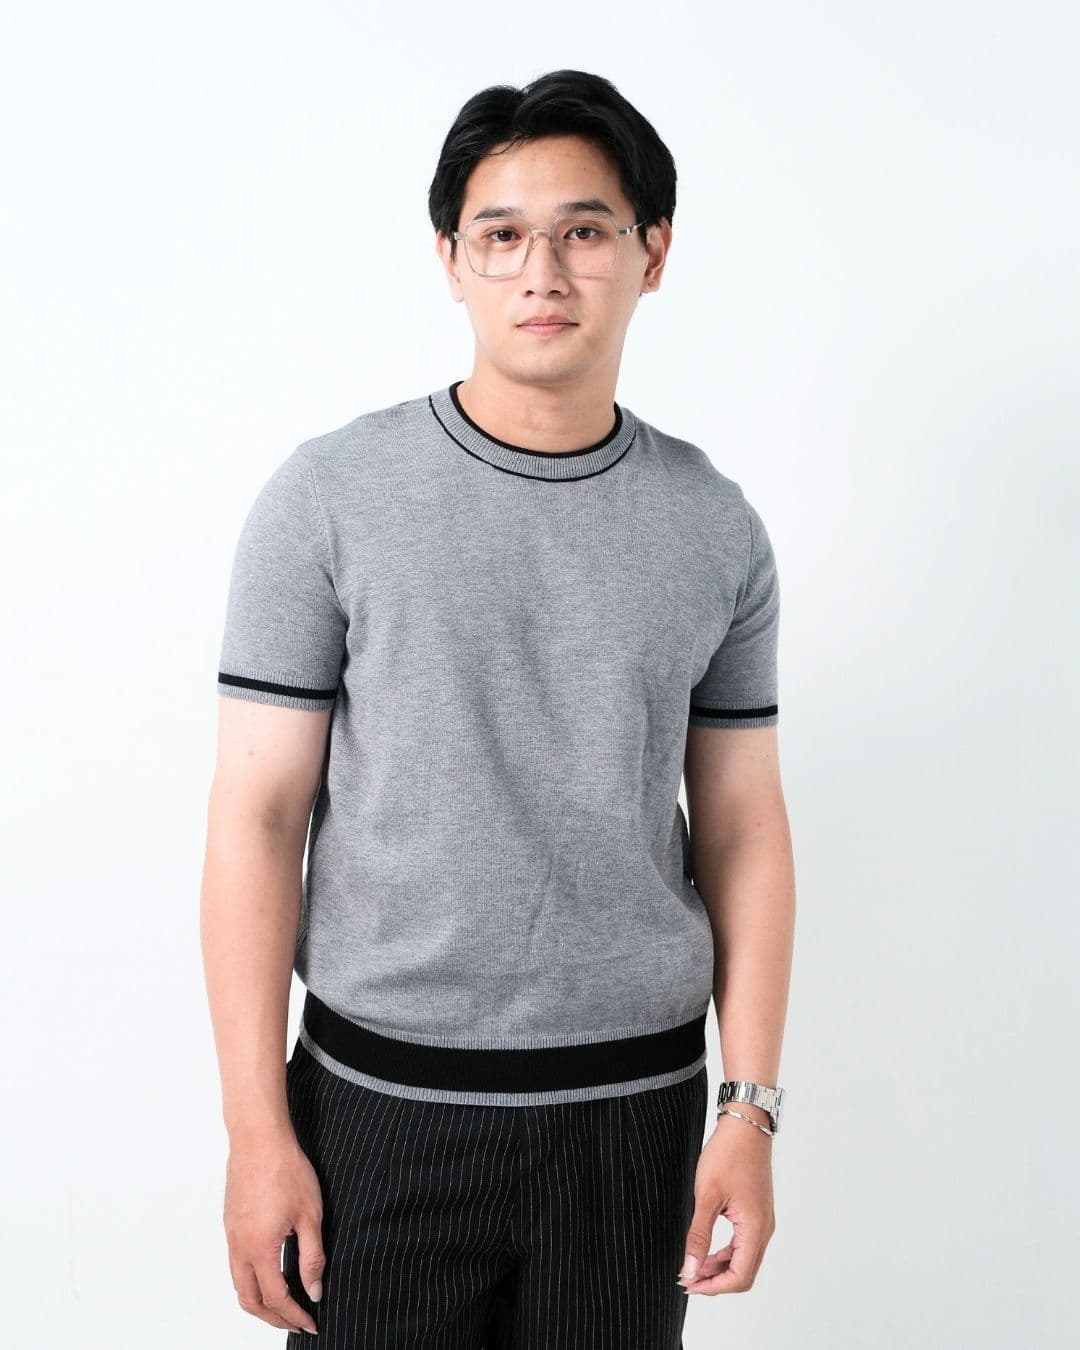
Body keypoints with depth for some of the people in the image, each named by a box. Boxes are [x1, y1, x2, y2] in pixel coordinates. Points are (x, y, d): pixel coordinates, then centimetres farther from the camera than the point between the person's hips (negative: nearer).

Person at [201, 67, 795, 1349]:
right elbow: (257, 816, -7)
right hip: (383, 1099, -2)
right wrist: (258, 1128, -9)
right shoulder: (328, 497, -7)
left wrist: (750, 1106, 0)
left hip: (634, 1103, 2)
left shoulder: (715, 529, 1)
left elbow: (742, 830, 4)